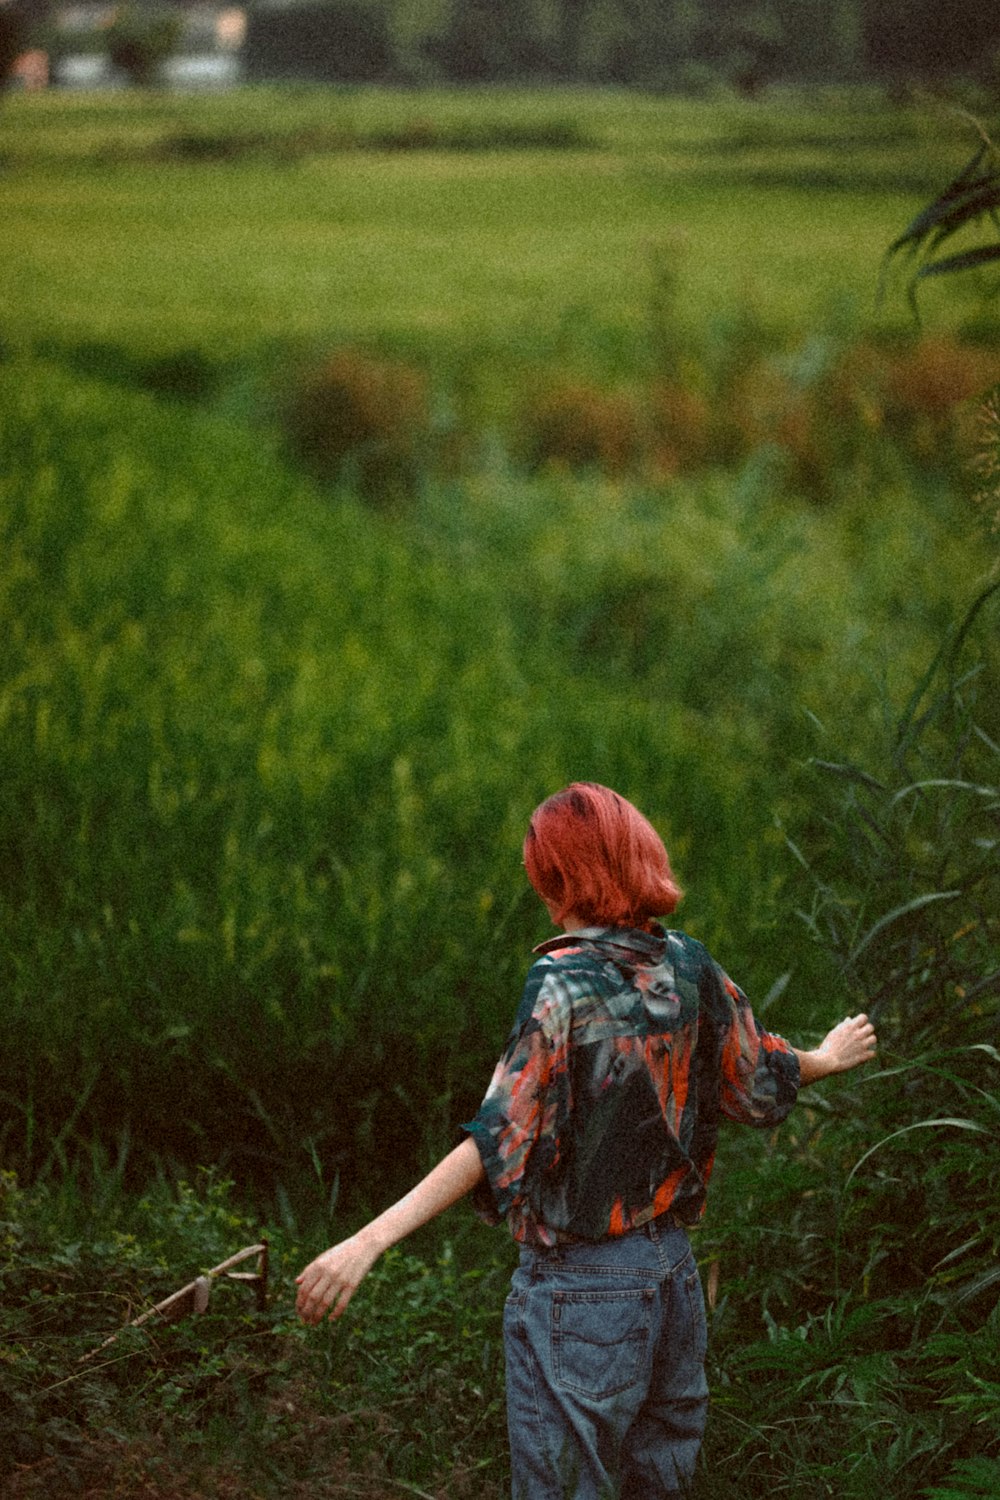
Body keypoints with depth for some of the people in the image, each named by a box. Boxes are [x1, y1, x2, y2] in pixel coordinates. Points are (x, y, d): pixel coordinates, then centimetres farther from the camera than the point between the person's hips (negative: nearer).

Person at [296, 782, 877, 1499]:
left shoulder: (563, 988, -19)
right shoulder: (689, 967, -1)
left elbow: (501, 1142, -26)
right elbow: (760, 1083, 13)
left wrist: (371, 1239, -31)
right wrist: (830, 1057, 36)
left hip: (580, 1287, -6)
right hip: (672, 1265, 6)